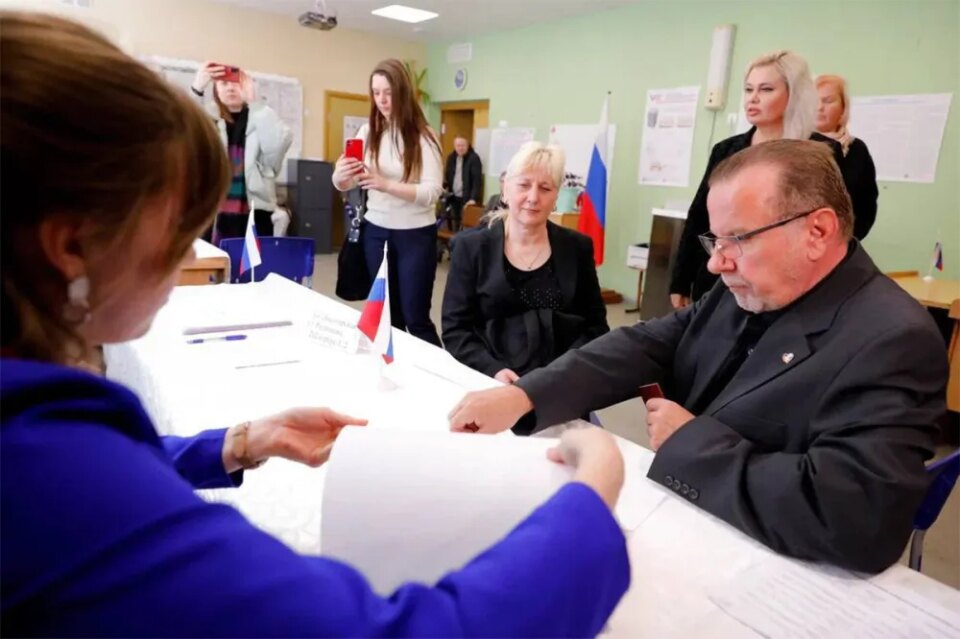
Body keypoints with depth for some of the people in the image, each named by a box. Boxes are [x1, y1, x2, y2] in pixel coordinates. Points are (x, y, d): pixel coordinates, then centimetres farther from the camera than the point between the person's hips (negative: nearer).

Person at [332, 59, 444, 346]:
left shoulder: (423, 136, -9)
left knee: (416, 317, -1)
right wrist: (340, 175, -19)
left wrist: (385, 184, -31)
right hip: (376, 231, 5)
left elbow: (432, 192, -17)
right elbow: (343, 185, 5)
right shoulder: (367, 132, 4)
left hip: (415, 235, -4)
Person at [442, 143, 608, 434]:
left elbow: (595, 325, 9)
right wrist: (493, 370, -14)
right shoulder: (472, 247, 5)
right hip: (491, 385, -1)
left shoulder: (577, 248, 9)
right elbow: (455, 328, 2)